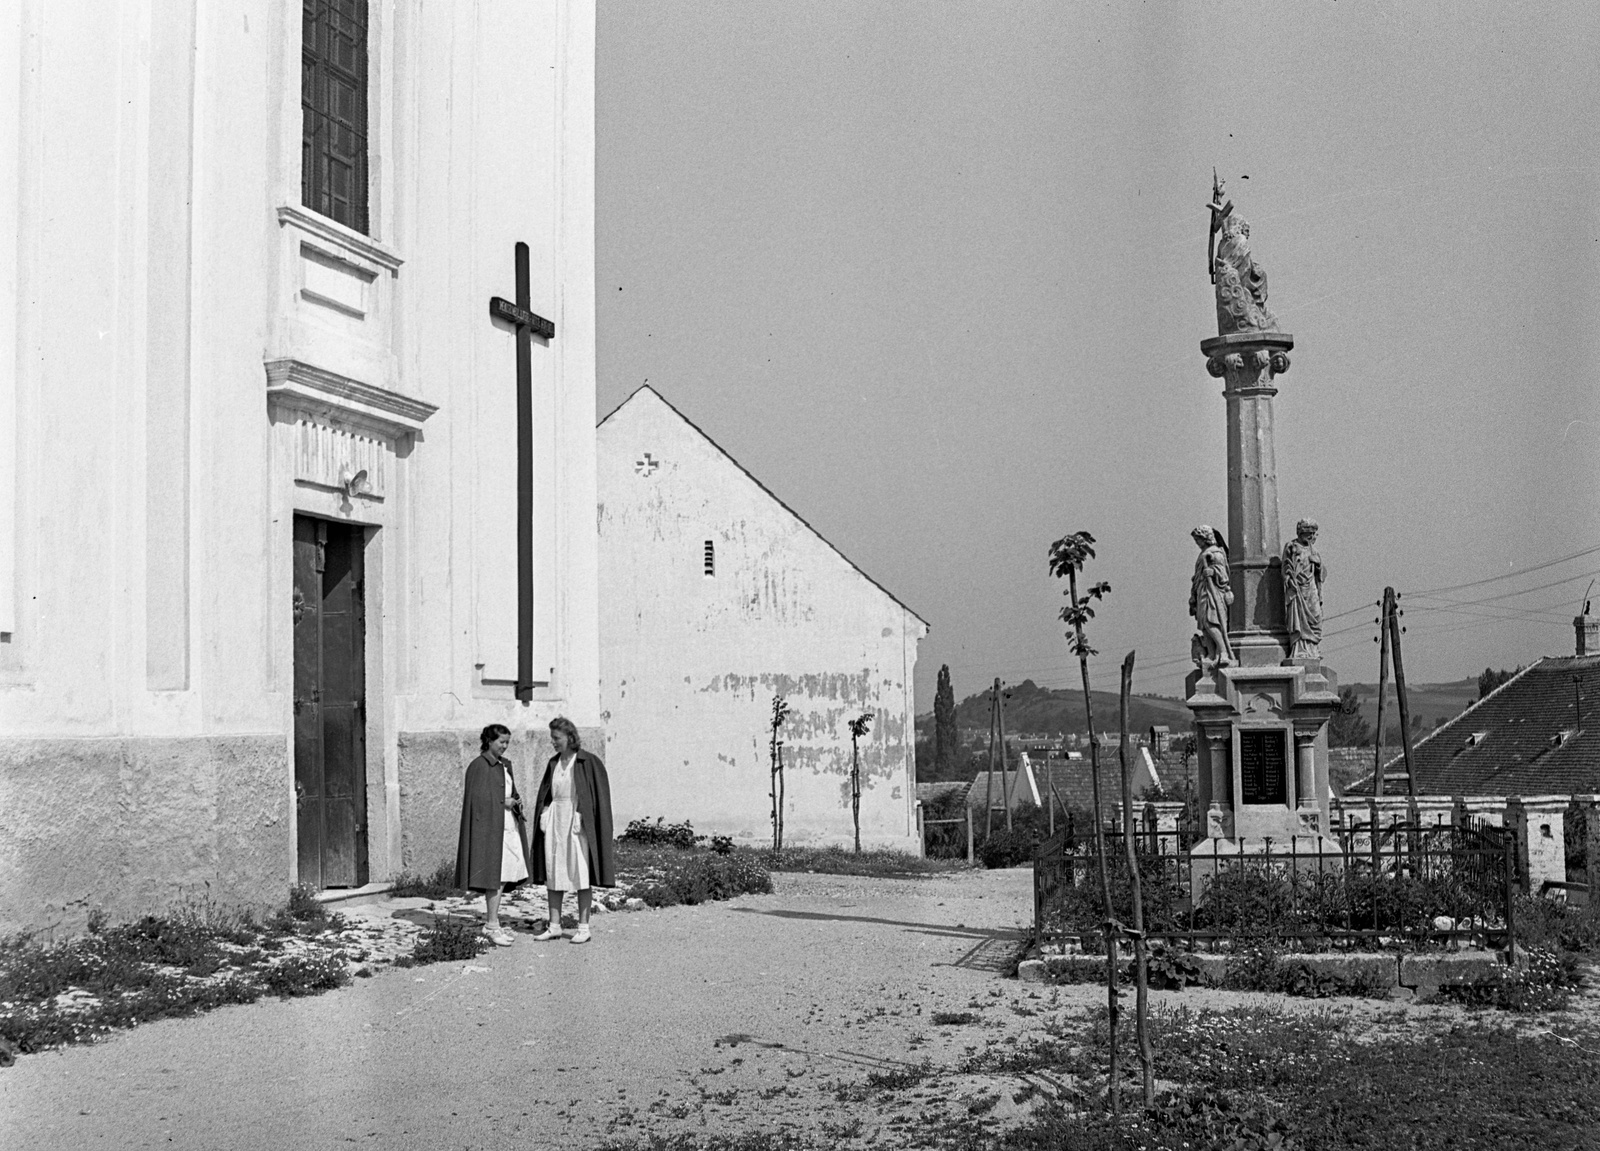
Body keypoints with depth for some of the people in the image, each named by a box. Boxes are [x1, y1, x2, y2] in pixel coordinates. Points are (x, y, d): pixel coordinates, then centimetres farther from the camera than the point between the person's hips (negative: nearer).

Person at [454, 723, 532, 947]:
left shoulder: (505, 765, 15)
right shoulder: (478, 766, -9)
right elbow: (476, 799, -13)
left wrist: (516, 802, 0)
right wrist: (504, 802, -14)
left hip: (508, 826, 8)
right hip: (490, 827, -8)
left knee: (505, 876, 9)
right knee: (496, 877, -9)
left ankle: (490, 922, 18)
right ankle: (493, 926, -6)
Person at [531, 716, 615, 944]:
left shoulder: (589, 762, -8)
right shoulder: (554, 763, 10)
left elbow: (599, 796, -9)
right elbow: (544, 794, 16)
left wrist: (581, 820, -15)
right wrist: (544, 814, 0)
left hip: (577, 821, -6)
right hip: (555, 821, 6)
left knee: (581, 874, -2)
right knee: (553, 873, 6)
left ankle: (583, 927, 3)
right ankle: (554, 926, 12)